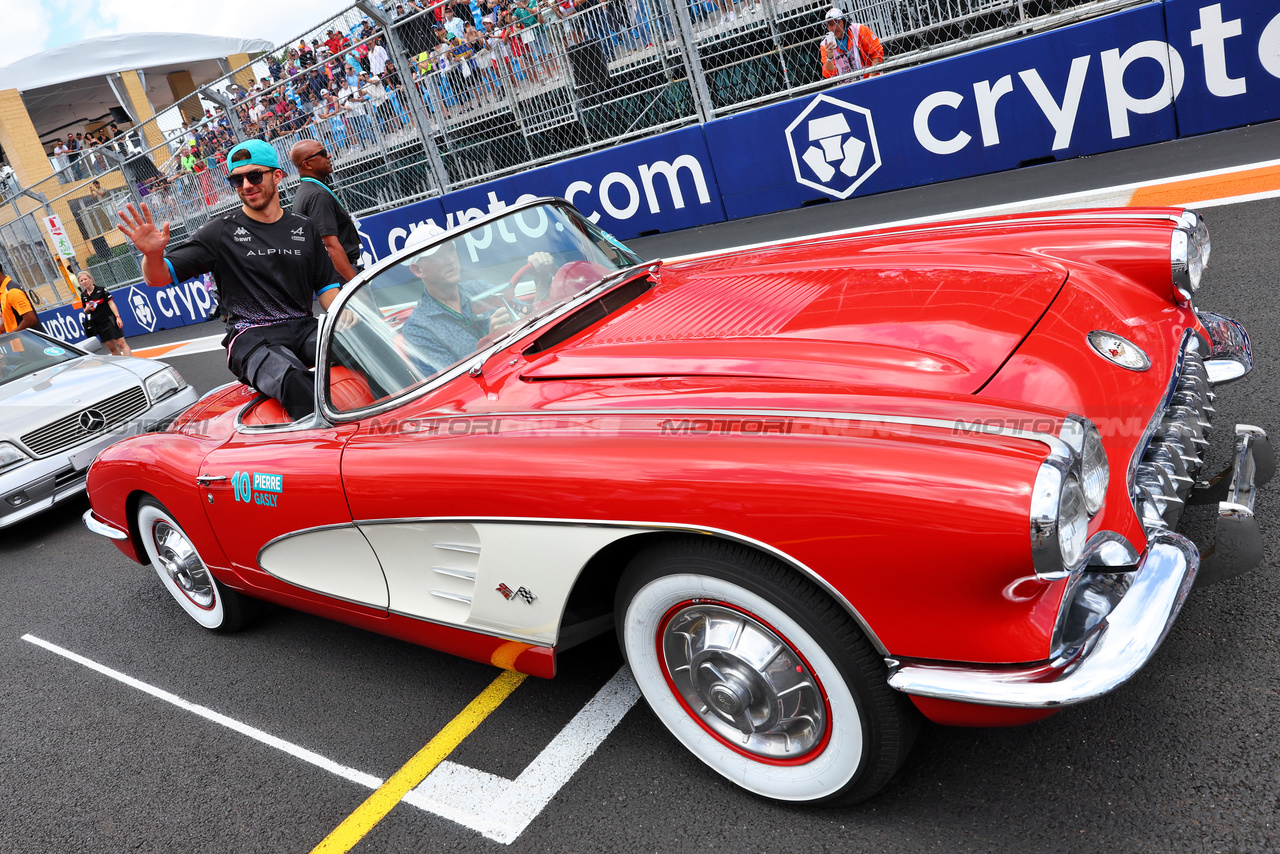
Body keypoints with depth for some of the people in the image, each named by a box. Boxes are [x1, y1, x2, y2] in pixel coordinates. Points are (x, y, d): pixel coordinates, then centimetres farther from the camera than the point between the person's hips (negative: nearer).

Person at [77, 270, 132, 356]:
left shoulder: (101, 290, -5)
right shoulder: (83, 295, 10)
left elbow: (111, 303, -9)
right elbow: (86, 311, 19)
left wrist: (117, 317, -19)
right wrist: (87, 309, -5)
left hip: (109, 321, -5)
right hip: (98, 325, 5)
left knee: (121, 343, -11)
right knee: (112, 348, 9)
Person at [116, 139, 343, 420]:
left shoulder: (304, 228, 16)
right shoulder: (221, 233, 6)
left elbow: (327, 287, 16)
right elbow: (159, 278, 3)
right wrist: (153, 255, -22)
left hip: (303, 328, 3)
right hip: (252, 337, -3)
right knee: (293, 380, -39)